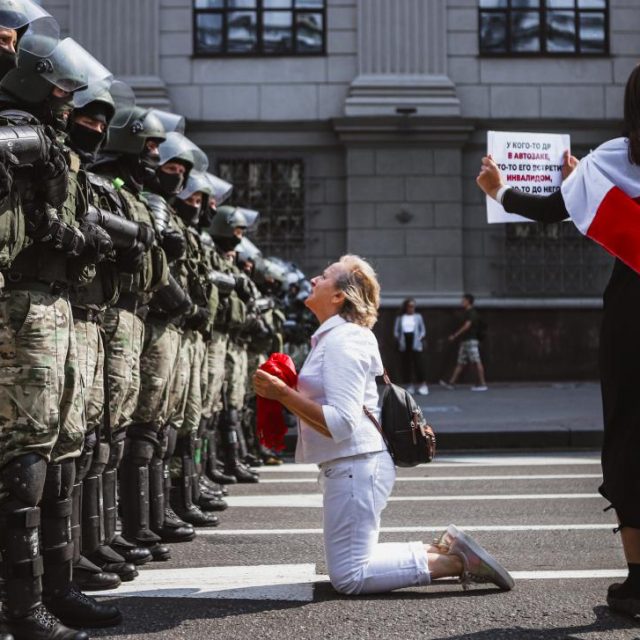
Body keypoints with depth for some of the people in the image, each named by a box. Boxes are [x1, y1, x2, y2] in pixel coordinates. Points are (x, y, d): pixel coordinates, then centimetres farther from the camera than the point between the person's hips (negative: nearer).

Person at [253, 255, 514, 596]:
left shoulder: (342, 341, -17)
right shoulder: (333, 336, 15)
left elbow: (341, 424, -25)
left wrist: (283, 394, -24)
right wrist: (285, 393, 12)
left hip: (355, 465, -10)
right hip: (353, 465, 10)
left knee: (348, 577, -7)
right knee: (354, 564, 18)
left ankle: (456, 561, -7)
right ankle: (441, 551, 13)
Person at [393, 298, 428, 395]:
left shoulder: (418, 317, 8)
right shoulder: (400, 318, 10)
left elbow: (423, 330, 10)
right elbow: (396, 331, 10)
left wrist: (420, 339, -5)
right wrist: (398, 339, -5)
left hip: (415, 344, -2)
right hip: (404, 344, 2)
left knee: (418, 364, -8)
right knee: (406, 364, 2)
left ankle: (423, 385, -4)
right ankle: (409, 386, 10)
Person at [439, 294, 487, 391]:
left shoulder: (471, 312, -10)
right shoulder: (467, 313, 19)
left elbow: (467, 326, -18)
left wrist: (455, 336, -16)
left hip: (471, 340, -10)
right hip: (465, 341, 10)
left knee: (477, 362, -9)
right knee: (460, 363, 8)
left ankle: (482, 384, -8)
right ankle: (451, 383, 8)